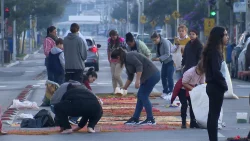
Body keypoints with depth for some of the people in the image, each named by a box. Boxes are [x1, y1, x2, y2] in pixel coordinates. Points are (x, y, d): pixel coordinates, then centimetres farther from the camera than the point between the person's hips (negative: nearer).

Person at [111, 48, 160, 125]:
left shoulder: (129, 56, -11)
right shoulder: (126, 61, 19)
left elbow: (139, 65, -23)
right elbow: (130, 77, 27)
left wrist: (137, 80, -26)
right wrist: (124, 88, 31)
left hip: (152, 75, -10)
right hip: (147, 76, 10)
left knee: (143, 96, -6)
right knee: (140, 96, 11)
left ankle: (150, 120, -2)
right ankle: (135, 119, 16)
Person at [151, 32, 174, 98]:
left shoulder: (165, 42, -24)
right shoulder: (157, 43, 1)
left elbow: (167, 54, -27)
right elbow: (158, 52, 8)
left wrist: (159, 58, -35)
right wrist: (155, 58, -12)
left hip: (170, 61, -8)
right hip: (165, 62, 8)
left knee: (169, 77, -10)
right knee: (163, 76, 6)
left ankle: (170, 92, -5)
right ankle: (165, 91, 14)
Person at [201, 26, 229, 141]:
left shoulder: (212, 50, 13)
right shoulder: (215, 51, -17)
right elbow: (216, 71, -22)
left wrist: (222, 84, 10)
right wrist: (224, 84, -12)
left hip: (212, 86, 10)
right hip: (216, 87, -10)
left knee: (212, 115, 12)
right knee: (214, 115, -7)